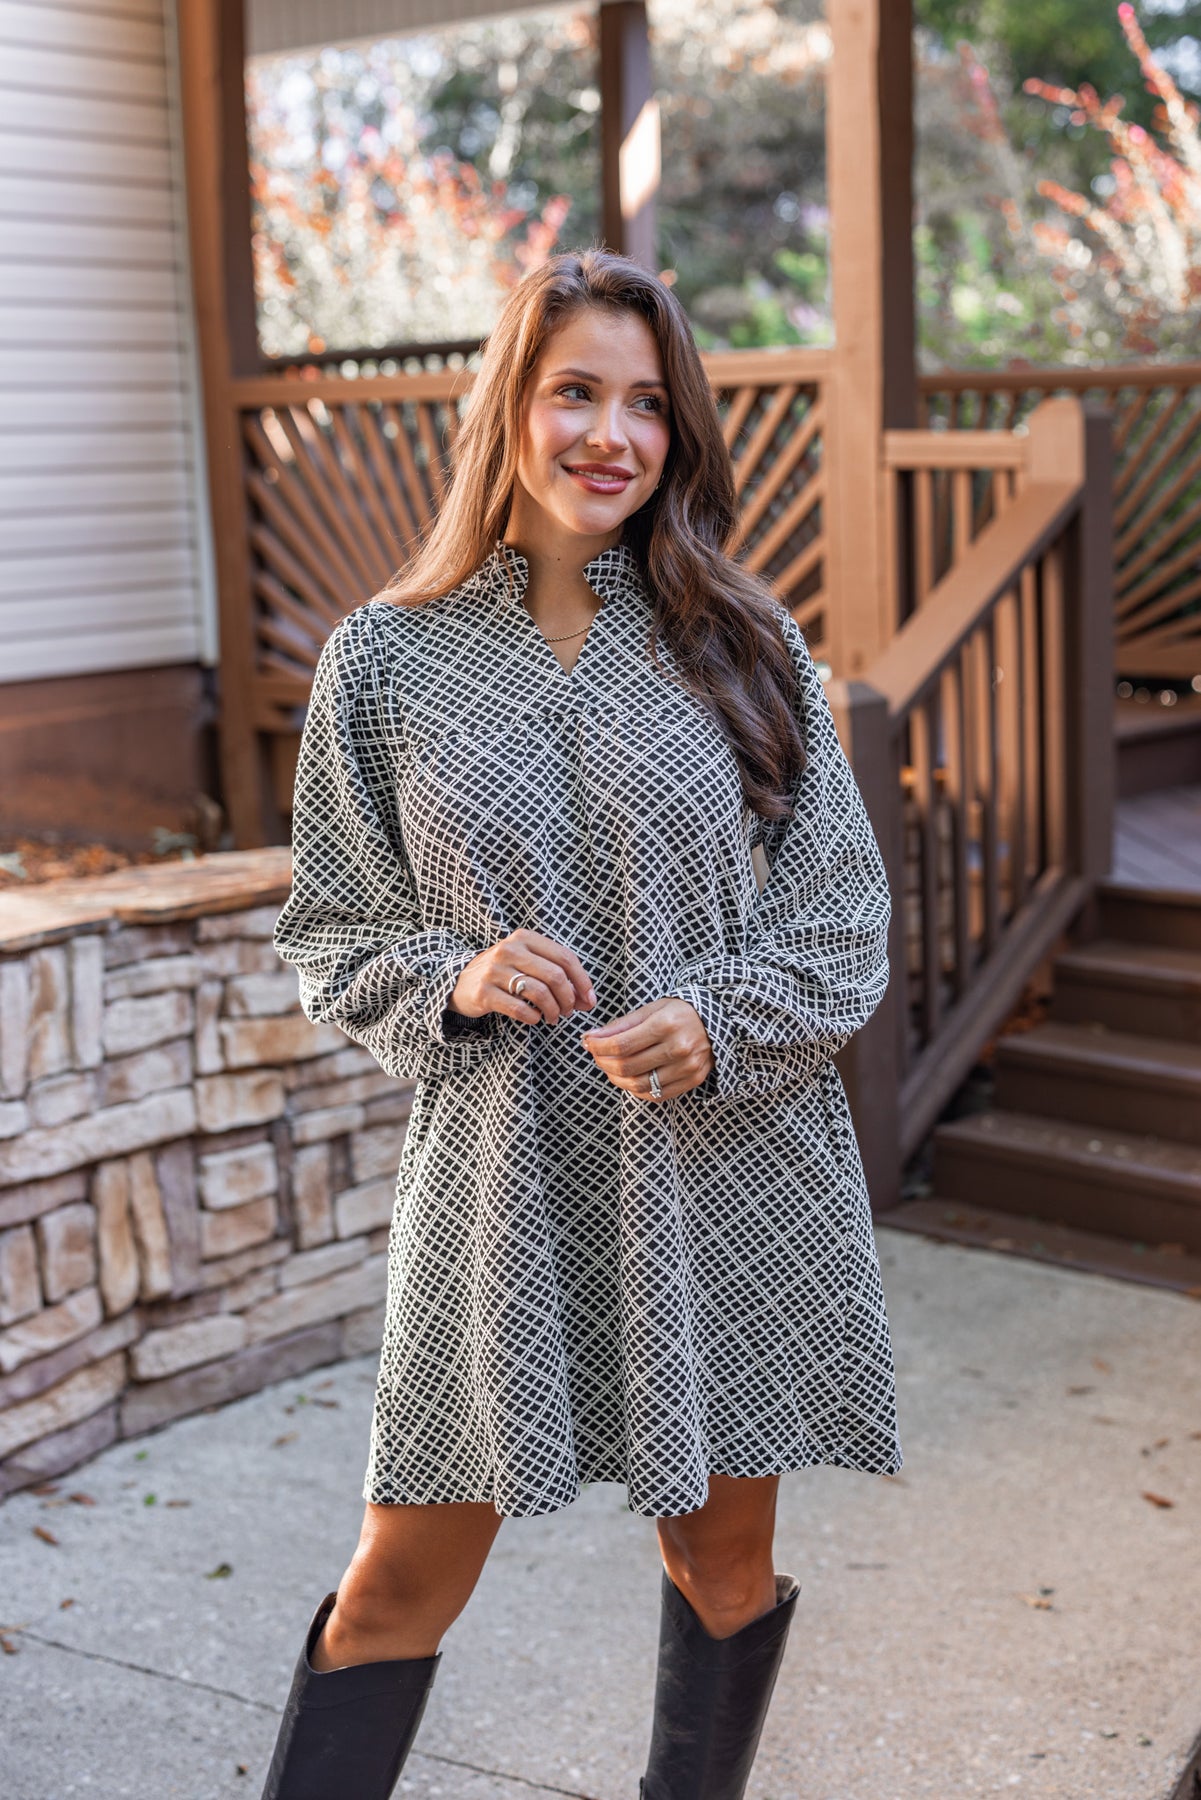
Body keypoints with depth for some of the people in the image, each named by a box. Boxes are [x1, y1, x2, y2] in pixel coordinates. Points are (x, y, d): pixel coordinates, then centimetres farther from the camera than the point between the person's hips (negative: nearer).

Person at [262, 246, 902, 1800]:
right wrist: (455, 977, -16)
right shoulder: (384, 660, -2)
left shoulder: (740, 638, 0)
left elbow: (845, 908, 2)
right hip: (502, 1178, -1)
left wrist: (719, 1022, -15)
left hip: (726, 1170, 2)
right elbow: (327, 938, 4)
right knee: (399, 1586, 4)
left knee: (725, 1558, 16)